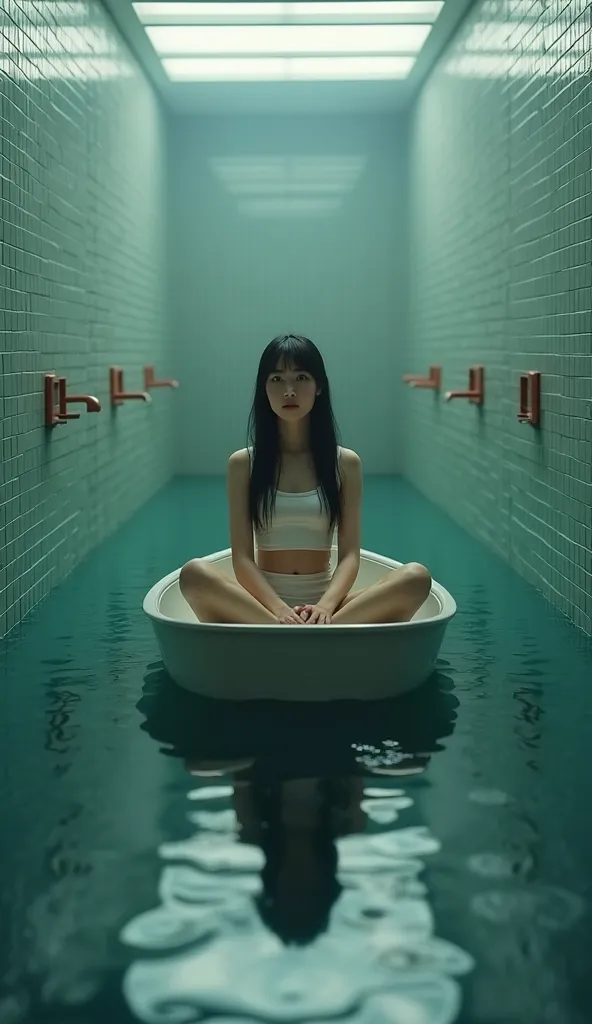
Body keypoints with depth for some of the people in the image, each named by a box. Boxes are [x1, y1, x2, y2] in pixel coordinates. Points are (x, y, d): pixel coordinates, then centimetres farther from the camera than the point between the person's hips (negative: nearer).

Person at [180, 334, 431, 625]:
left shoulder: (346, 462, 6)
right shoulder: (243, 463, 4)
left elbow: (350, 554, -1)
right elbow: (242, 557, -4)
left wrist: (325, 606, -21)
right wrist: (279, 609, -22)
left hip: (324, 599, 1)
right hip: (262, 603, -1)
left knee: (416, 577, -25)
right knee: (195, 573, -33)